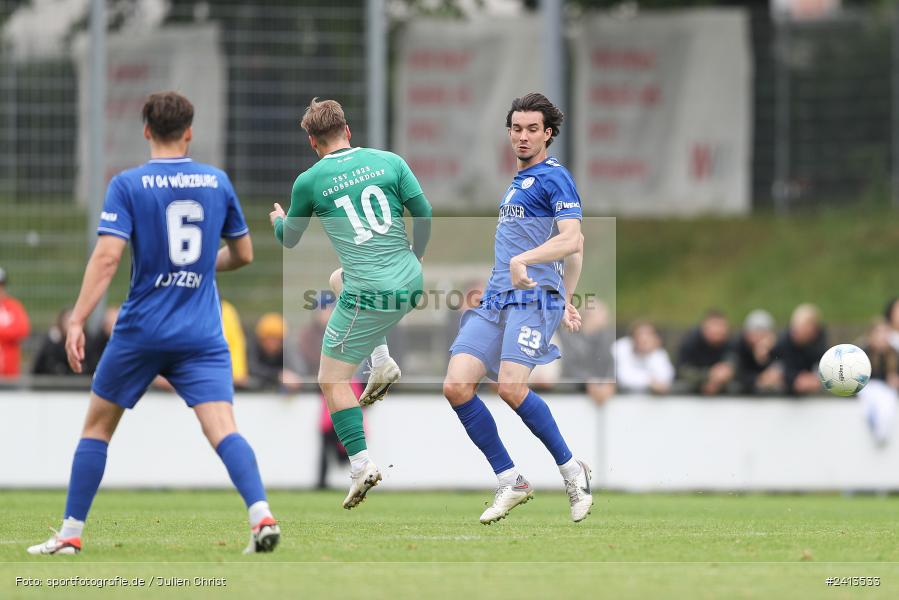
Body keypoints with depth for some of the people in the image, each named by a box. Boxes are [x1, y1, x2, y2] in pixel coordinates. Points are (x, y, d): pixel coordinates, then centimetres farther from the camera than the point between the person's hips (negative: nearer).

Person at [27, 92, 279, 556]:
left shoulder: (128, 185, -4)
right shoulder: (217, 182, 7)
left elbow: (107, 256, -14)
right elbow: (243, 254, 16)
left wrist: (77, 321, -14)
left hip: (141, 331, -2)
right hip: (202, 336, 2)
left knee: (97, 425, 14)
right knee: (222, 429, -8)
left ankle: (70, 534, 16)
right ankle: (260, 514, -31)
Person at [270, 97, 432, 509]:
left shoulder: (309, 182, -3)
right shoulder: (389, 161, 3)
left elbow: (288, 240, 13)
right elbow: (424, 215, 3)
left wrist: (278, 219, 37)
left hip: (369, 296, -5)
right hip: (412, 287, 5)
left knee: (332, 380, 7)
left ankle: (361, 465, -8)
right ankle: (382, 361, 22)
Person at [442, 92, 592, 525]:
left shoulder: (553, 177, -3)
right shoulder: (518, 182, 24)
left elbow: (572, 240, -18)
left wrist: (524, 261, -31)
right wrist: (566, 300, 30)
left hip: (533, 297, -9)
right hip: (495, 300, 9)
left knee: (511, 387, -24)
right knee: (456, 387, -7)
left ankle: (572, 470, -6)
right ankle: (510, 482, 0)